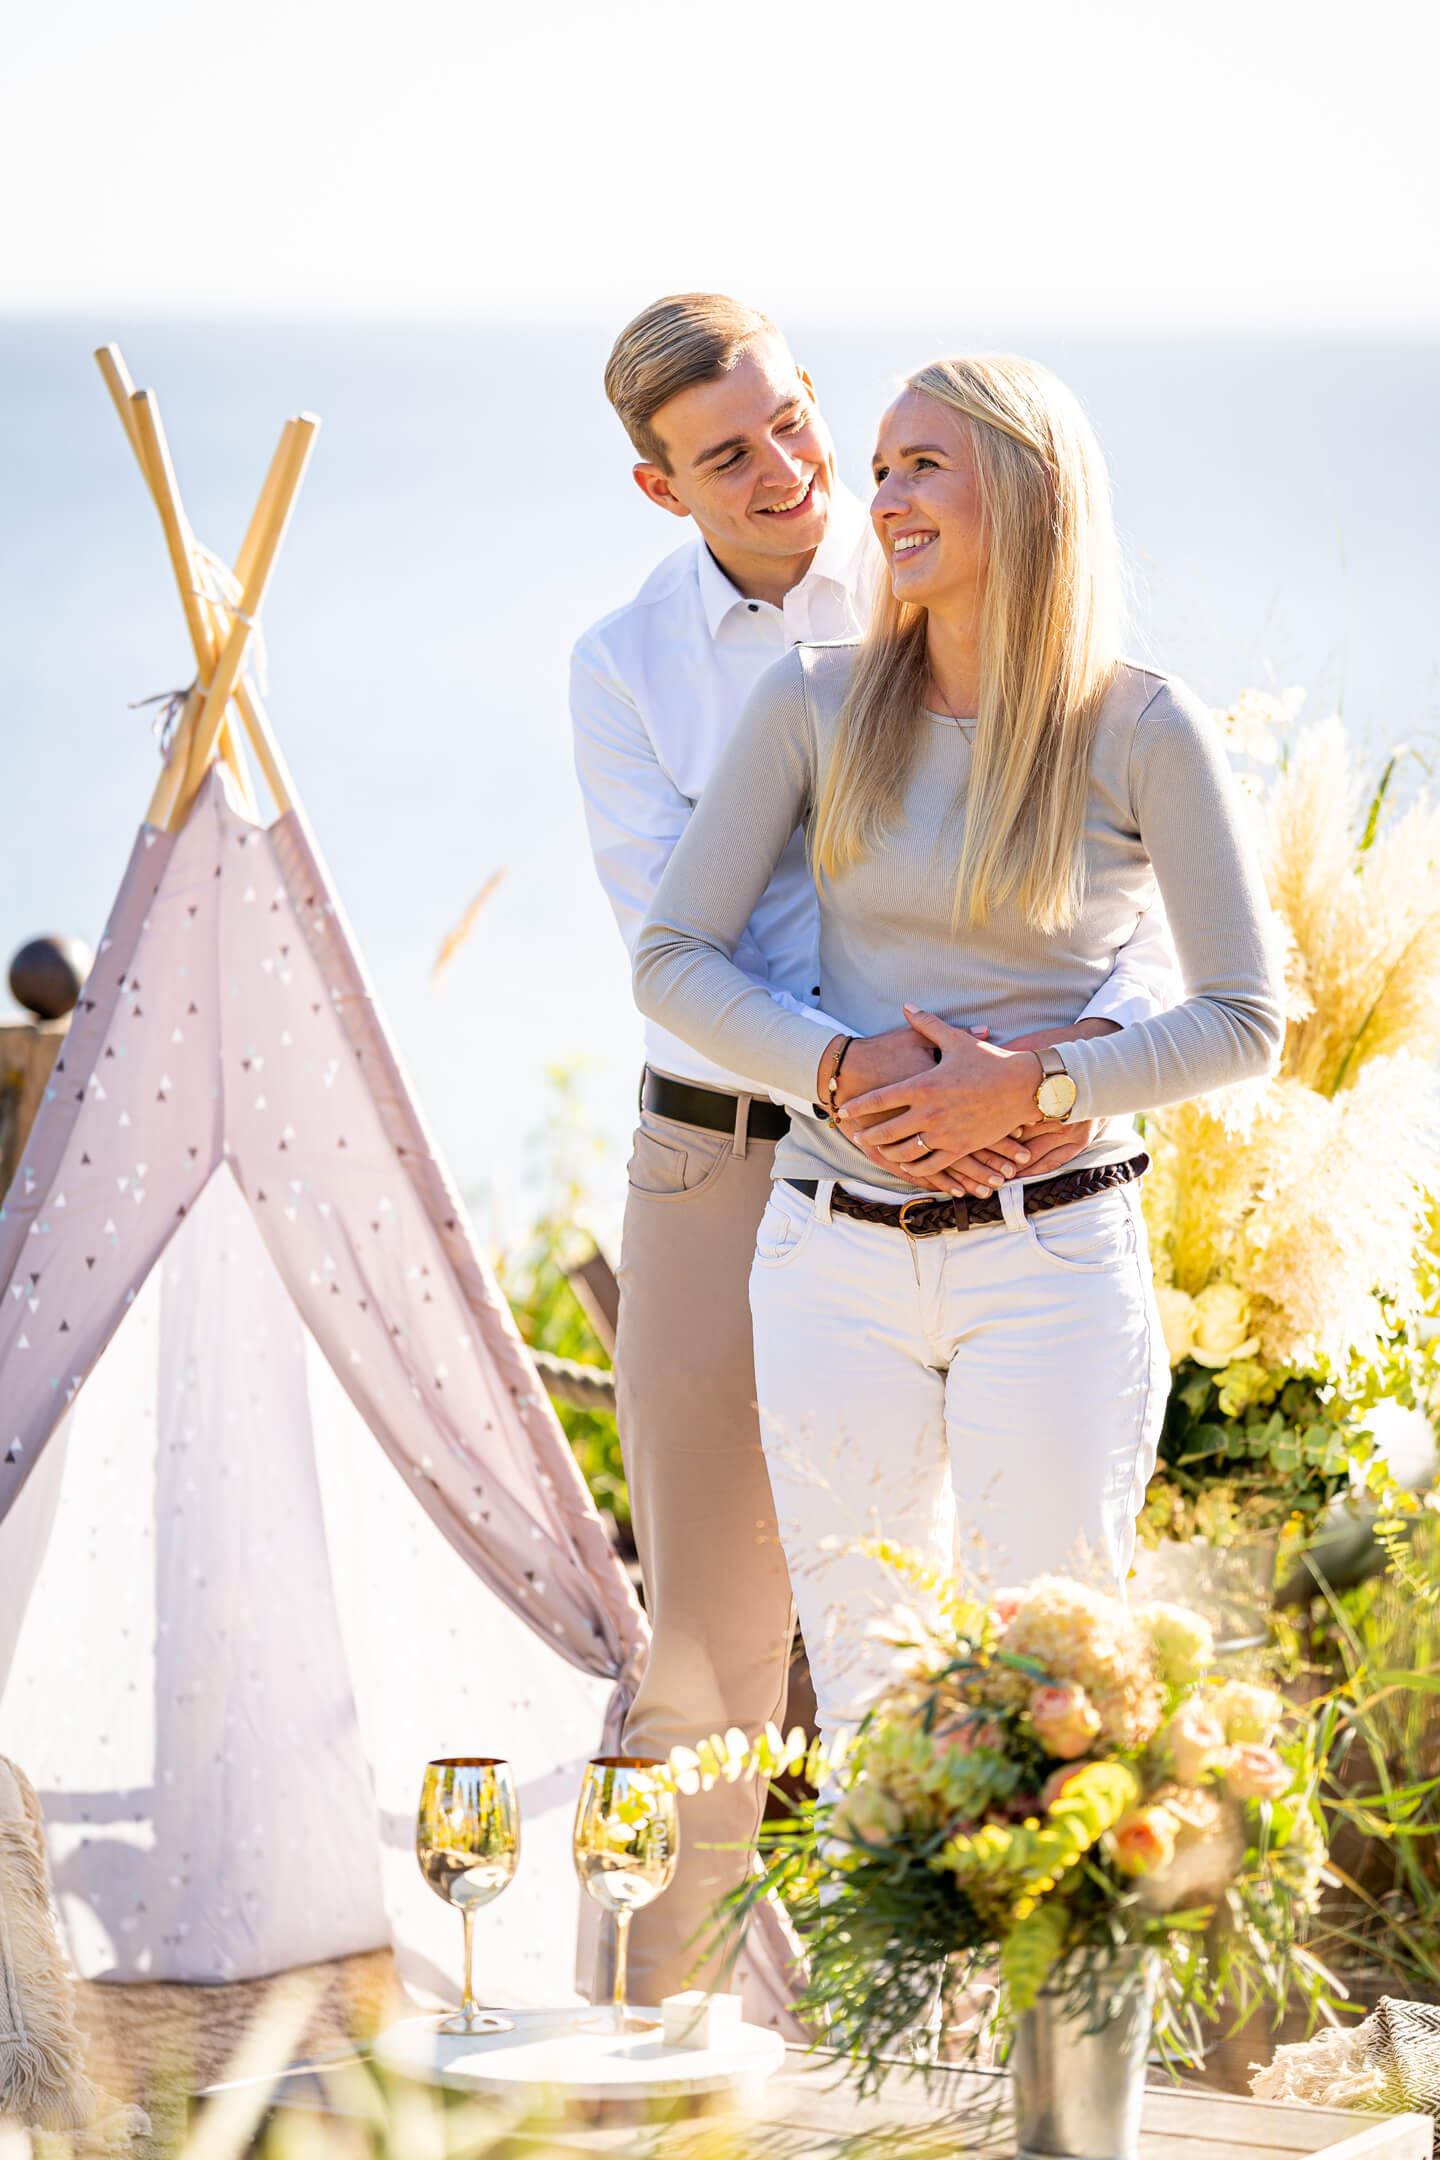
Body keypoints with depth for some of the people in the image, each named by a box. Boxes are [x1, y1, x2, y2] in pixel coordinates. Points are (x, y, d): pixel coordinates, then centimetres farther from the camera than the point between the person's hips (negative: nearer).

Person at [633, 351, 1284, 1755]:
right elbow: (672, 958, 3)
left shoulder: (1142, 732, -5)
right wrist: (841, 1070, -13)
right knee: (866, 1695, 5)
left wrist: (1031, 1088, -15)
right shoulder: (818, 703, 2)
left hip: (1054, 1262, -2)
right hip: (837, 1257, 2)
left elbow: (1245, 1021, -2)